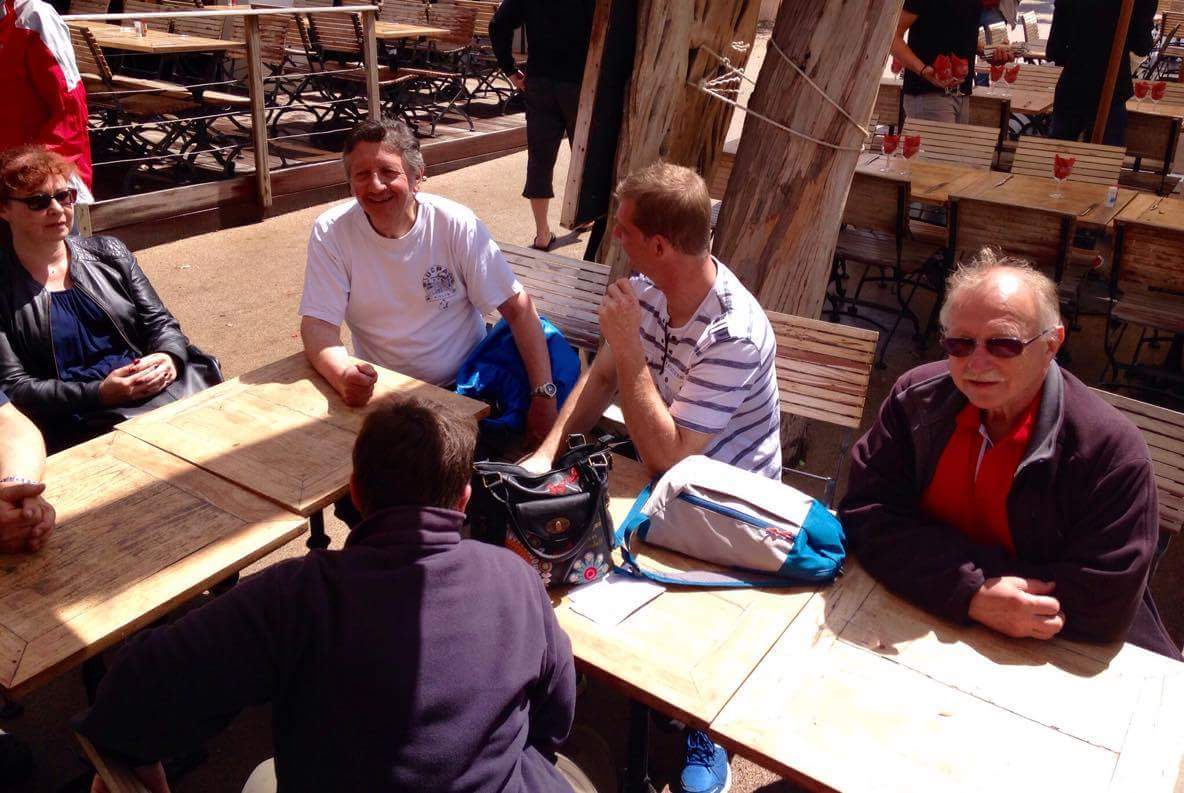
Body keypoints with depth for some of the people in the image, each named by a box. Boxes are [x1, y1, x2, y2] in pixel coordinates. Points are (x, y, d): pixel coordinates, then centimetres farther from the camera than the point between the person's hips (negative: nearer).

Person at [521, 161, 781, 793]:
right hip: (664, 477, 7)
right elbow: (601, 378, 1)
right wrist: (547, 452, -13)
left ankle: (703, 727, 5)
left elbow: (668, 455, -29)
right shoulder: (647, 288, -7)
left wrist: (628, 346, -29)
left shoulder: (735, 334, -30)